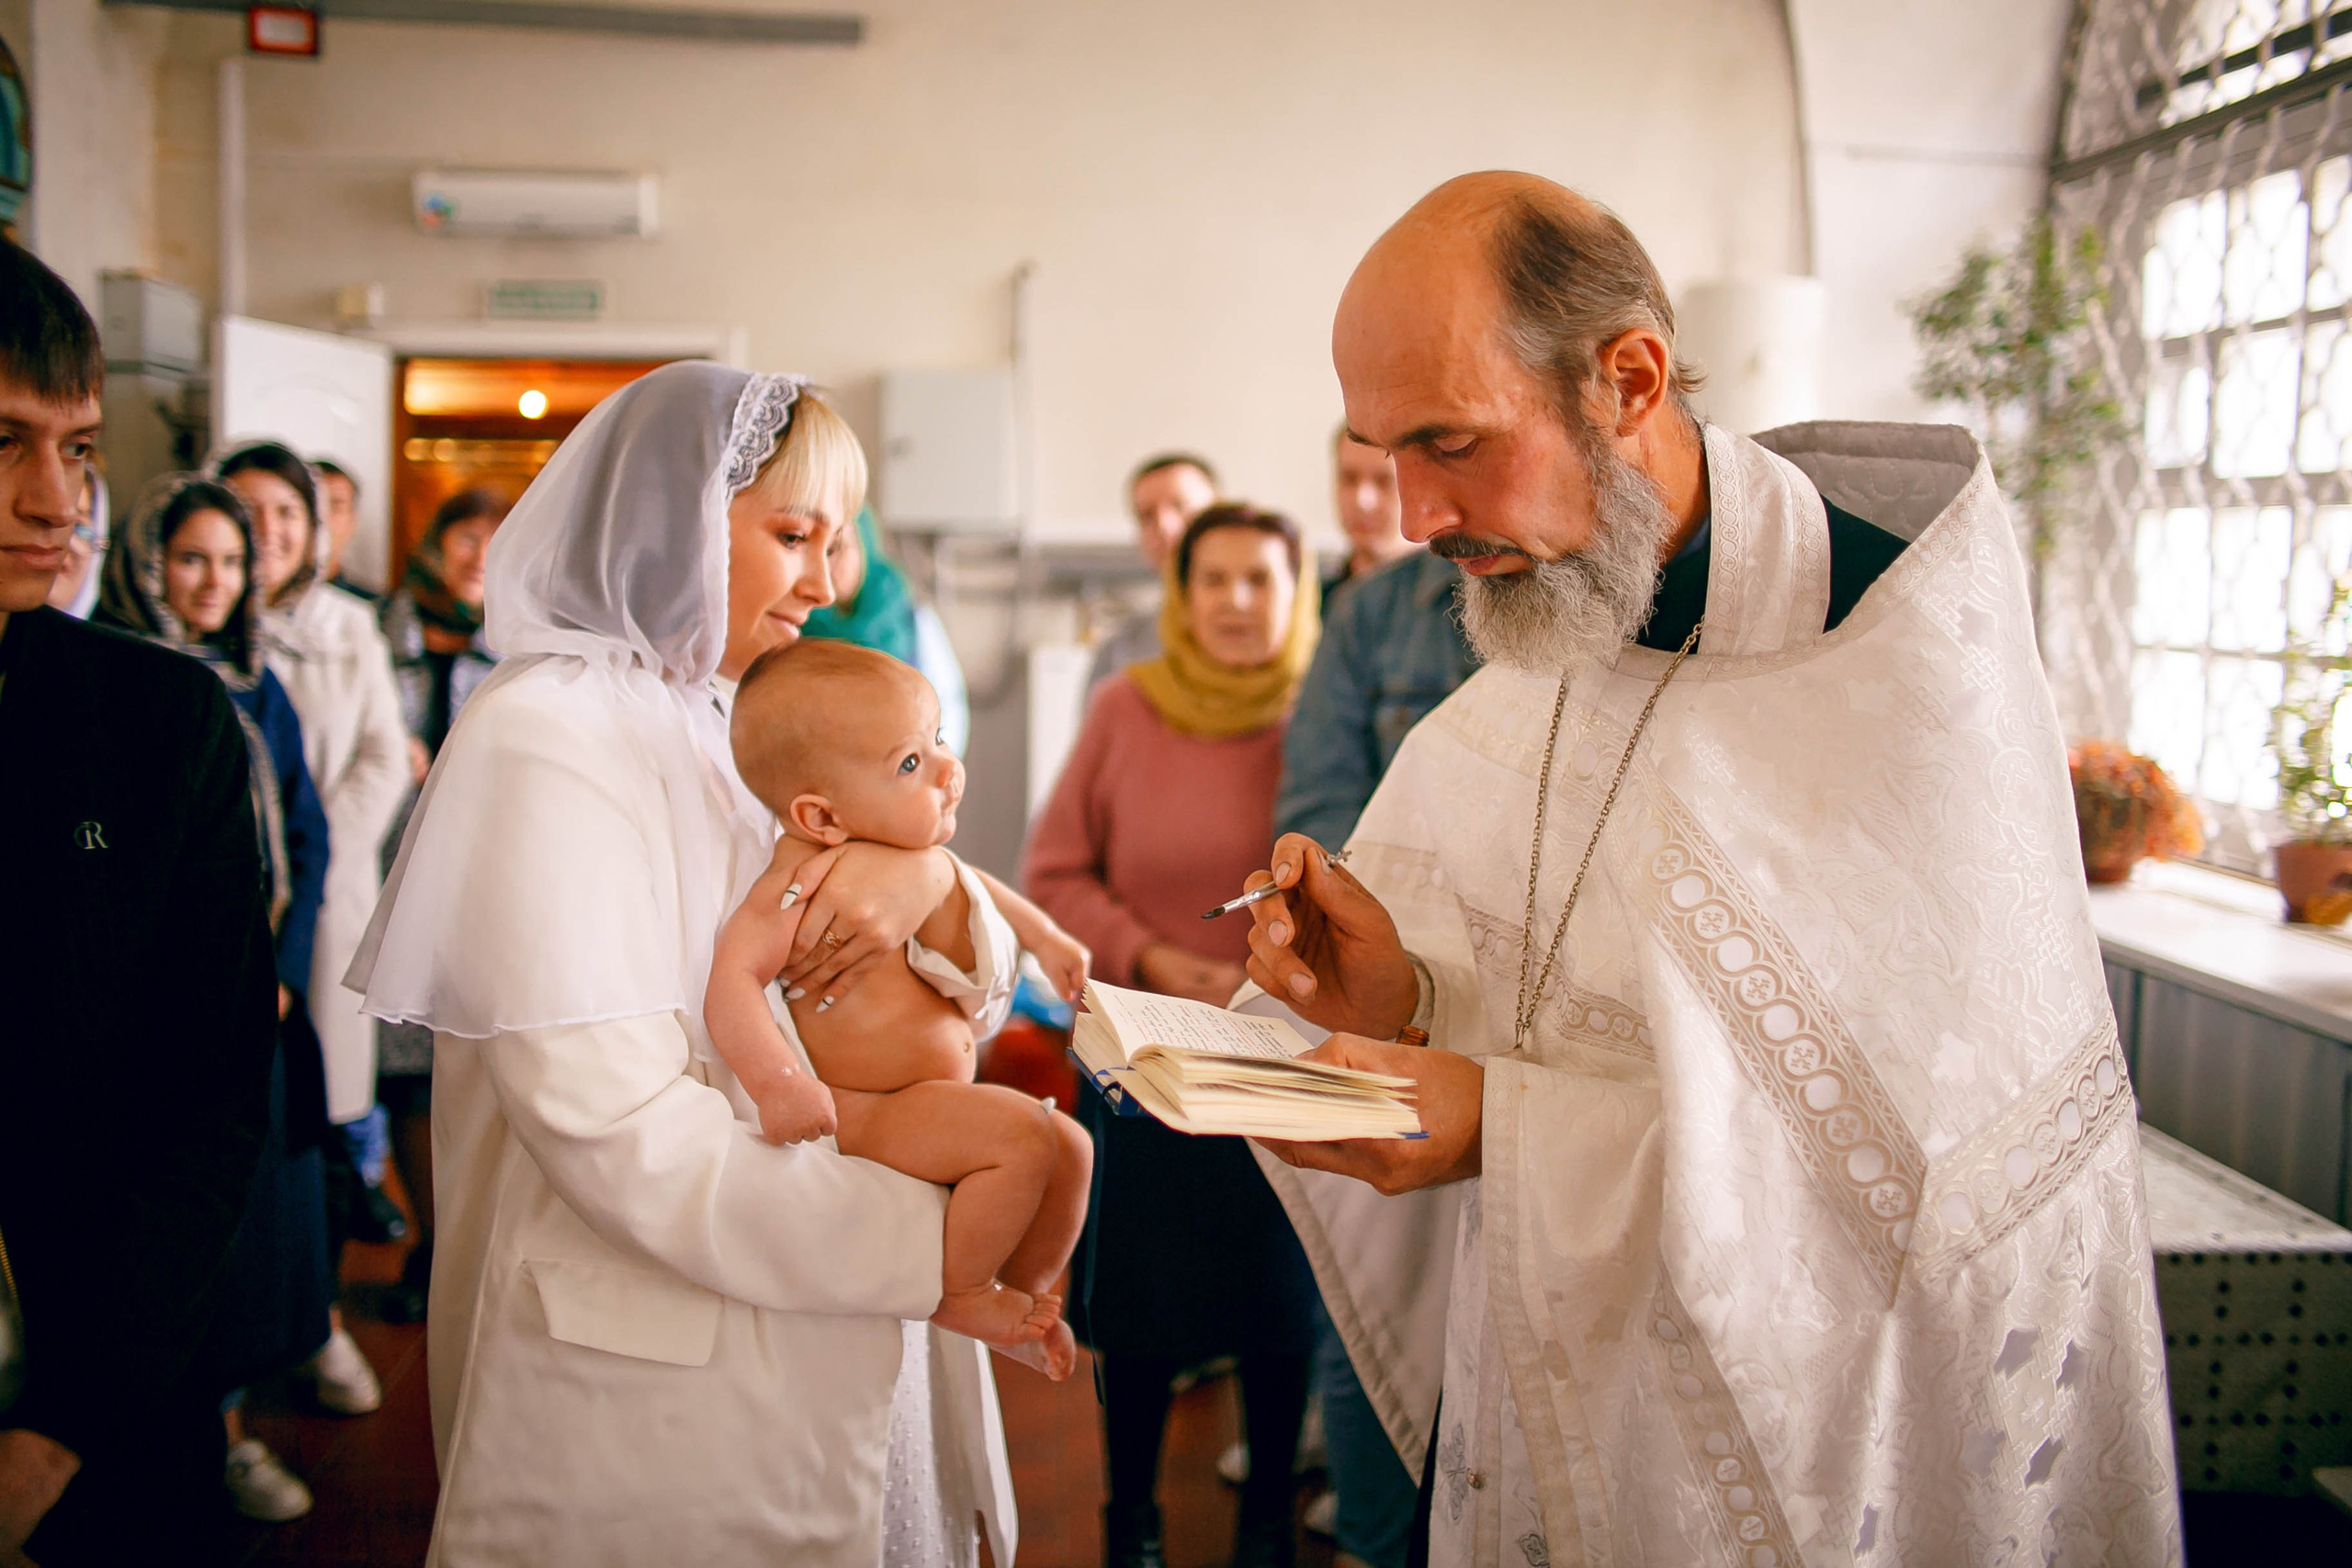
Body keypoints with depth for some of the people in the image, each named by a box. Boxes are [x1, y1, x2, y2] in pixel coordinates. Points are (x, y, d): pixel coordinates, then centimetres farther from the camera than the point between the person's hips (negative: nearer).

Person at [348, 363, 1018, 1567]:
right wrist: (938, 1243, -23)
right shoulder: (545, 743, -15)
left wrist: (927, 874, -12)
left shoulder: (730, 730, 11)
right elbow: (629, 1137, -25)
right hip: (660, 1389, -8)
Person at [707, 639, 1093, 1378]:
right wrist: (776, 1080, -42)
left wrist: (1042, 933, 30)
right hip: (866, 1112, -10)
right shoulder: (811, 878, -21)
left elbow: (966, 884, 30)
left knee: (1070, 1148, 10)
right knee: (1023, 1136, -25)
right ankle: (954, 1293, -6)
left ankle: (1025, 1292, 29)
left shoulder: (912, 841, 7)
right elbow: (732, 977, -31)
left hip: (944, 1098, 10)